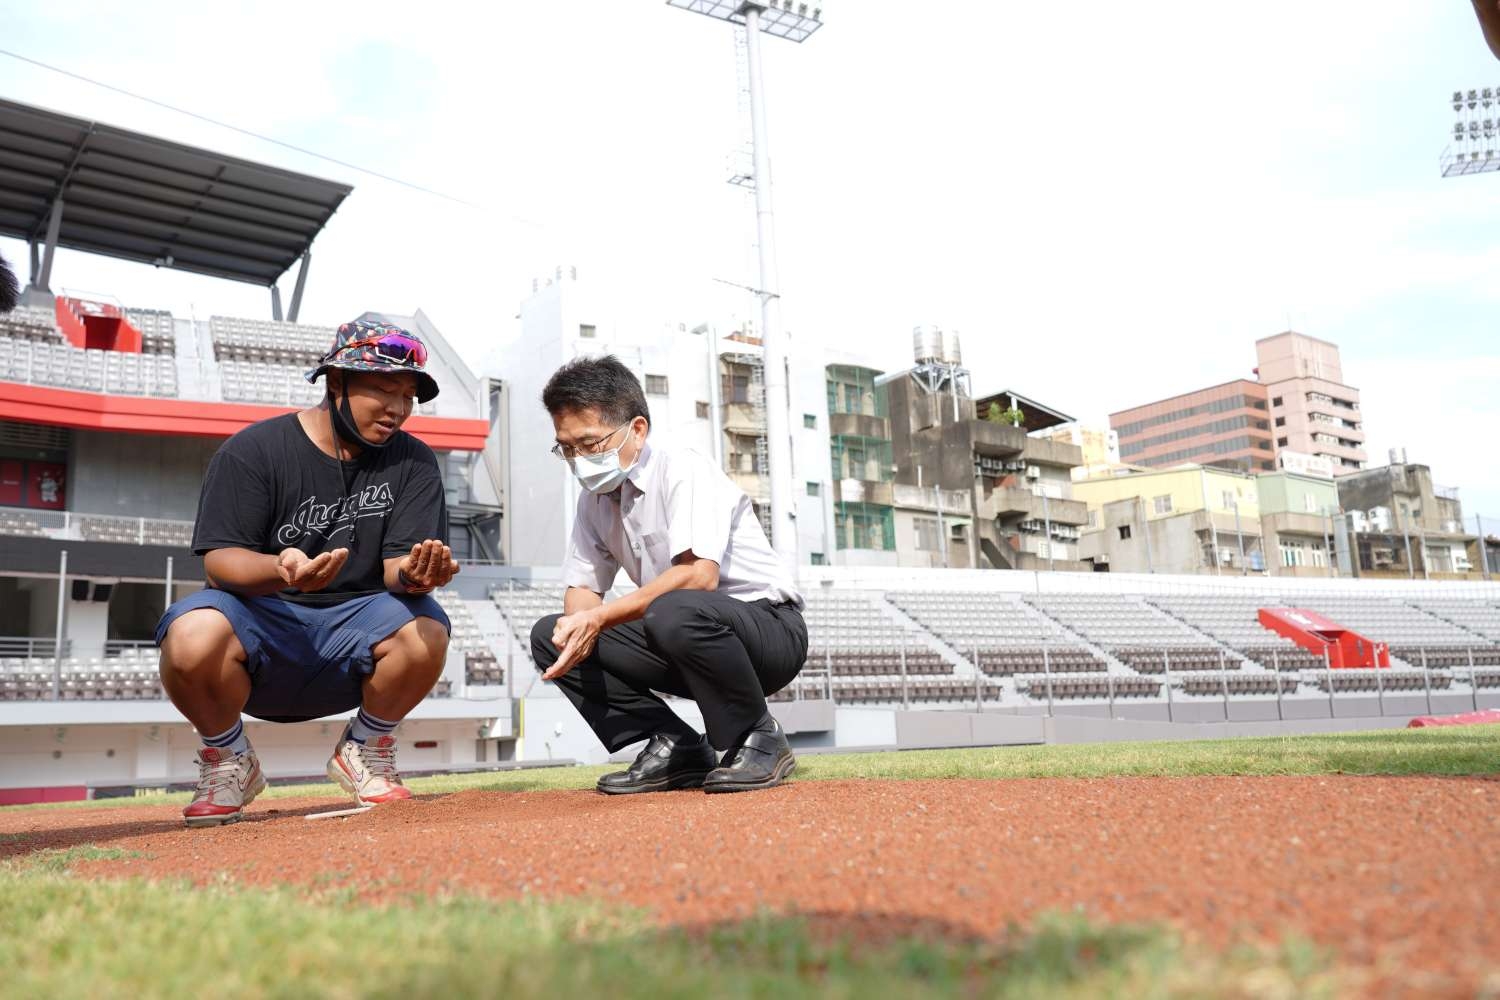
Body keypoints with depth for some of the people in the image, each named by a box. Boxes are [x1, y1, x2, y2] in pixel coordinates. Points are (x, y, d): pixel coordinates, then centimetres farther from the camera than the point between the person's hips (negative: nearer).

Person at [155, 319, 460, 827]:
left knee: (426, 630, -30)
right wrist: (282, 570, -37)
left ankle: (364, 749, 2)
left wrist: (411, 573, -34)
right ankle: (228, 759, 0)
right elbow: (220, 560, -13)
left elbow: (400, 562, -7)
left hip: (355, 625, 2)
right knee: (194, 636, -34)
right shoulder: (251, 451, -6)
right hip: (257, 617, -1)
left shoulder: (413, 462, 2)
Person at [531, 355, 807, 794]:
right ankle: (677, 749, -2)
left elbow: (699, 575, -30)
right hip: (687, 638, 8)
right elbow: (582, 587, 7)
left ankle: (758, 738, -13)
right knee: (550, 637, -3)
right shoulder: (594, 498, 6)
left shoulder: (683, 470, -17)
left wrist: (600, 618, -29)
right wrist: (577, 626, -17)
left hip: (770, 628, -7)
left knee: (674, 612, -40)